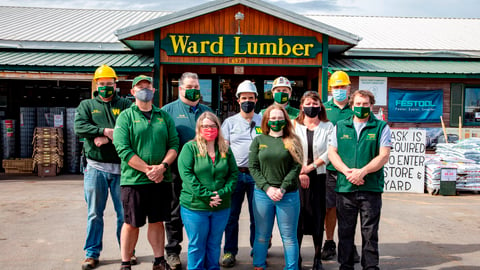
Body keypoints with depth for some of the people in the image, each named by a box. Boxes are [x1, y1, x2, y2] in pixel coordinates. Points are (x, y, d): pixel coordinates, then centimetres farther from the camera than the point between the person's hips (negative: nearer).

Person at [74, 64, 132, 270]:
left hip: (121, 167, 0)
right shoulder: (86, 105, 11)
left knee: (124, 212, 7)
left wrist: (107, 138, -18)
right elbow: (79, 127, -7)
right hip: (95, 167, 1)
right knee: (94, 213, 7)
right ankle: (92, 253, 18)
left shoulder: (125, 105, 8)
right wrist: (106, 131, -16)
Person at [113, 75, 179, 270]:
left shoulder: (164, 116, 11)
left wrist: (162, 166, -12)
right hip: (134, 179, -3)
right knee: (132, 223, 5)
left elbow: (174, 144, 4)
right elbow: (123, 149, -11)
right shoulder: (126, 116, 0)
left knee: (157, 221, 12)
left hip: (162, 180, 3)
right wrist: (147, 169, -16)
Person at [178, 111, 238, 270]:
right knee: (197, 246, 8)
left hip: (221, 207, 3)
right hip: (195, 207, -3)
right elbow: (186, 174, -12)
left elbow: (234, 173, 6)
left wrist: (223, 193, -10)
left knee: (215, 245, 15)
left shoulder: (225, 149, 9)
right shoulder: (190, 147, -3)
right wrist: (205, 195, -18)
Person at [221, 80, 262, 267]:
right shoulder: (230, 122, 7)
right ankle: (229, 251, 14)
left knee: (257, 215, 8)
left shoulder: (264, 122, 8)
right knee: (231, 215, 4)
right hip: (235, 173, 0)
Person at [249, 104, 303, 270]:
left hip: (288, 195, -1)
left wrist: (283, 189, -13)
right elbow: (253, 167, 2)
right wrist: (267, 188, -9)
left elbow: (296, 167, -4)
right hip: (262, 194, 1)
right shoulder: (259, 140, 7)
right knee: (261, 236, 9)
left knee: (289, 237, 5)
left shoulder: (292, 141, 3)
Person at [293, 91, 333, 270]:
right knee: (297, 215, -1)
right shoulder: (294, 126, 7)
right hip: (297, 178, 0)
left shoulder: (328, 127, 8)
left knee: (318, 216, 3)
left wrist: (310, 167, -11)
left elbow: (329, 152, -3)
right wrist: (299, 173, -9)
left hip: (319, 177, 0)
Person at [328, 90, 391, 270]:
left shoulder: (381, 127, 5)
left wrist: (362, 172, -15)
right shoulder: (340, 127, 11)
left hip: (371, 188, -2)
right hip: (344, 187, 2)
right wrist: (347, 171, -10)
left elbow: (383, 156, -4)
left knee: (370, 233, 4)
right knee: (345, 231, 9)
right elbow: (332, 153, 6)